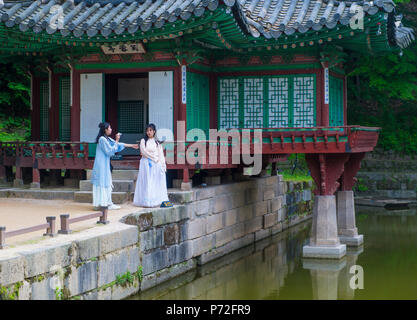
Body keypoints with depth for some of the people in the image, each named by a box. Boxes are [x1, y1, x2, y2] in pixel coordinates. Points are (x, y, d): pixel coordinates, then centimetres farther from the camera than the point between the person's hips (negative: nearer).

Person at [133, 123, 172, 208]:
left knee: (157, 183, -1)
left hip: (156, 164, 3)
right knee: (147, 182, -7)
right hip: (146, 163, -3)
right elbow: (144, 152, -6)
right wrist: (154, 158, -6)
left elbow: (161, 154, 10)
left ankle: (161, 200, -4)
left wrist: (163, 164, -1)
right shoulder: (143, 141, 4)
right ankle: (147, 202, -10)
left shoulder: (157, 142, 13)